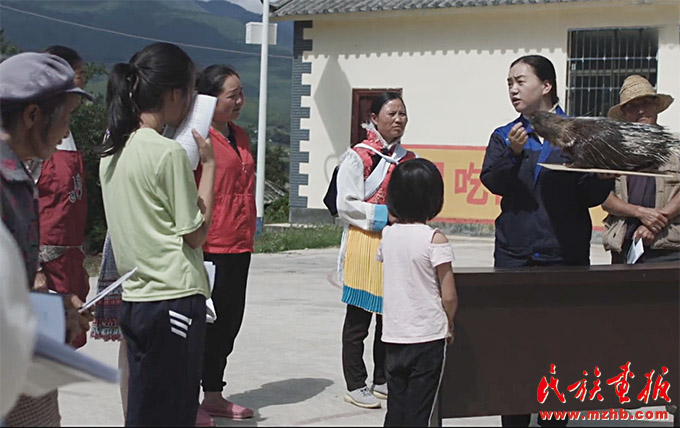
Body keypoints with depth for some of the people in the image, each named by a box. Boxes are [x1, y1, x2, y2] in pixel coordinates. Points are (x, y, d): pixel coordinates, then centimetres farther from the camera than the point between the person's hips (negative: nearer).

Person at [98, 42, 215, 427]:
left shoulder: (114, 150, 9)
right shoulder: (169, 152, -15)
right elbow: (195, 233, -10)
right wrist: (208, 164, -2)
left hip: (134, 297, 8)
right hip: (175, 298, -8)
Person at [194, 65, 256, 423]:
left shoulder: (239, 137, 14)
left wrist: (251, 226, 20)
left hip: (239, 246, 8)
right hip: (210, 247, -8)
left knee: (230, 320, 14)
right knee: (207, 323, -2)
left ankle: (214, 396, 26)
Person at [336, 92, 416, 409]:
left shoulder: (408, 159, 12)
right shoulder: (358, 156, -8)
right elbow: (346, 205, -12)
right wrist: (383, 215, -18)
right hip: (365, 243, -6)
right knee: (358, 318, 1)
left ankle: (383, 381, 24)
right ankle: (355, 385, 9)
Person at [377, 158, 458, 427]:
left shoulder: (388, 234, 1)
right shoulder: (435, 240, -13)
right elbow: (449, 296, -12)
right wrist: (449, 325, 3)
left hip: (393, 336, 5)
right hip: (427, 337, -5)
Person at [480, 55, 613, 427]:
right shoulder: (504, 136, 12)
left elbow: (592, 196, 4)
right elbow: (493, 181, -5)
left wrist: (606, 175, -16)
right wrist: (512, 153, -22)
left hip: (566, 256, -1)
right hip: (515, 256, 1)